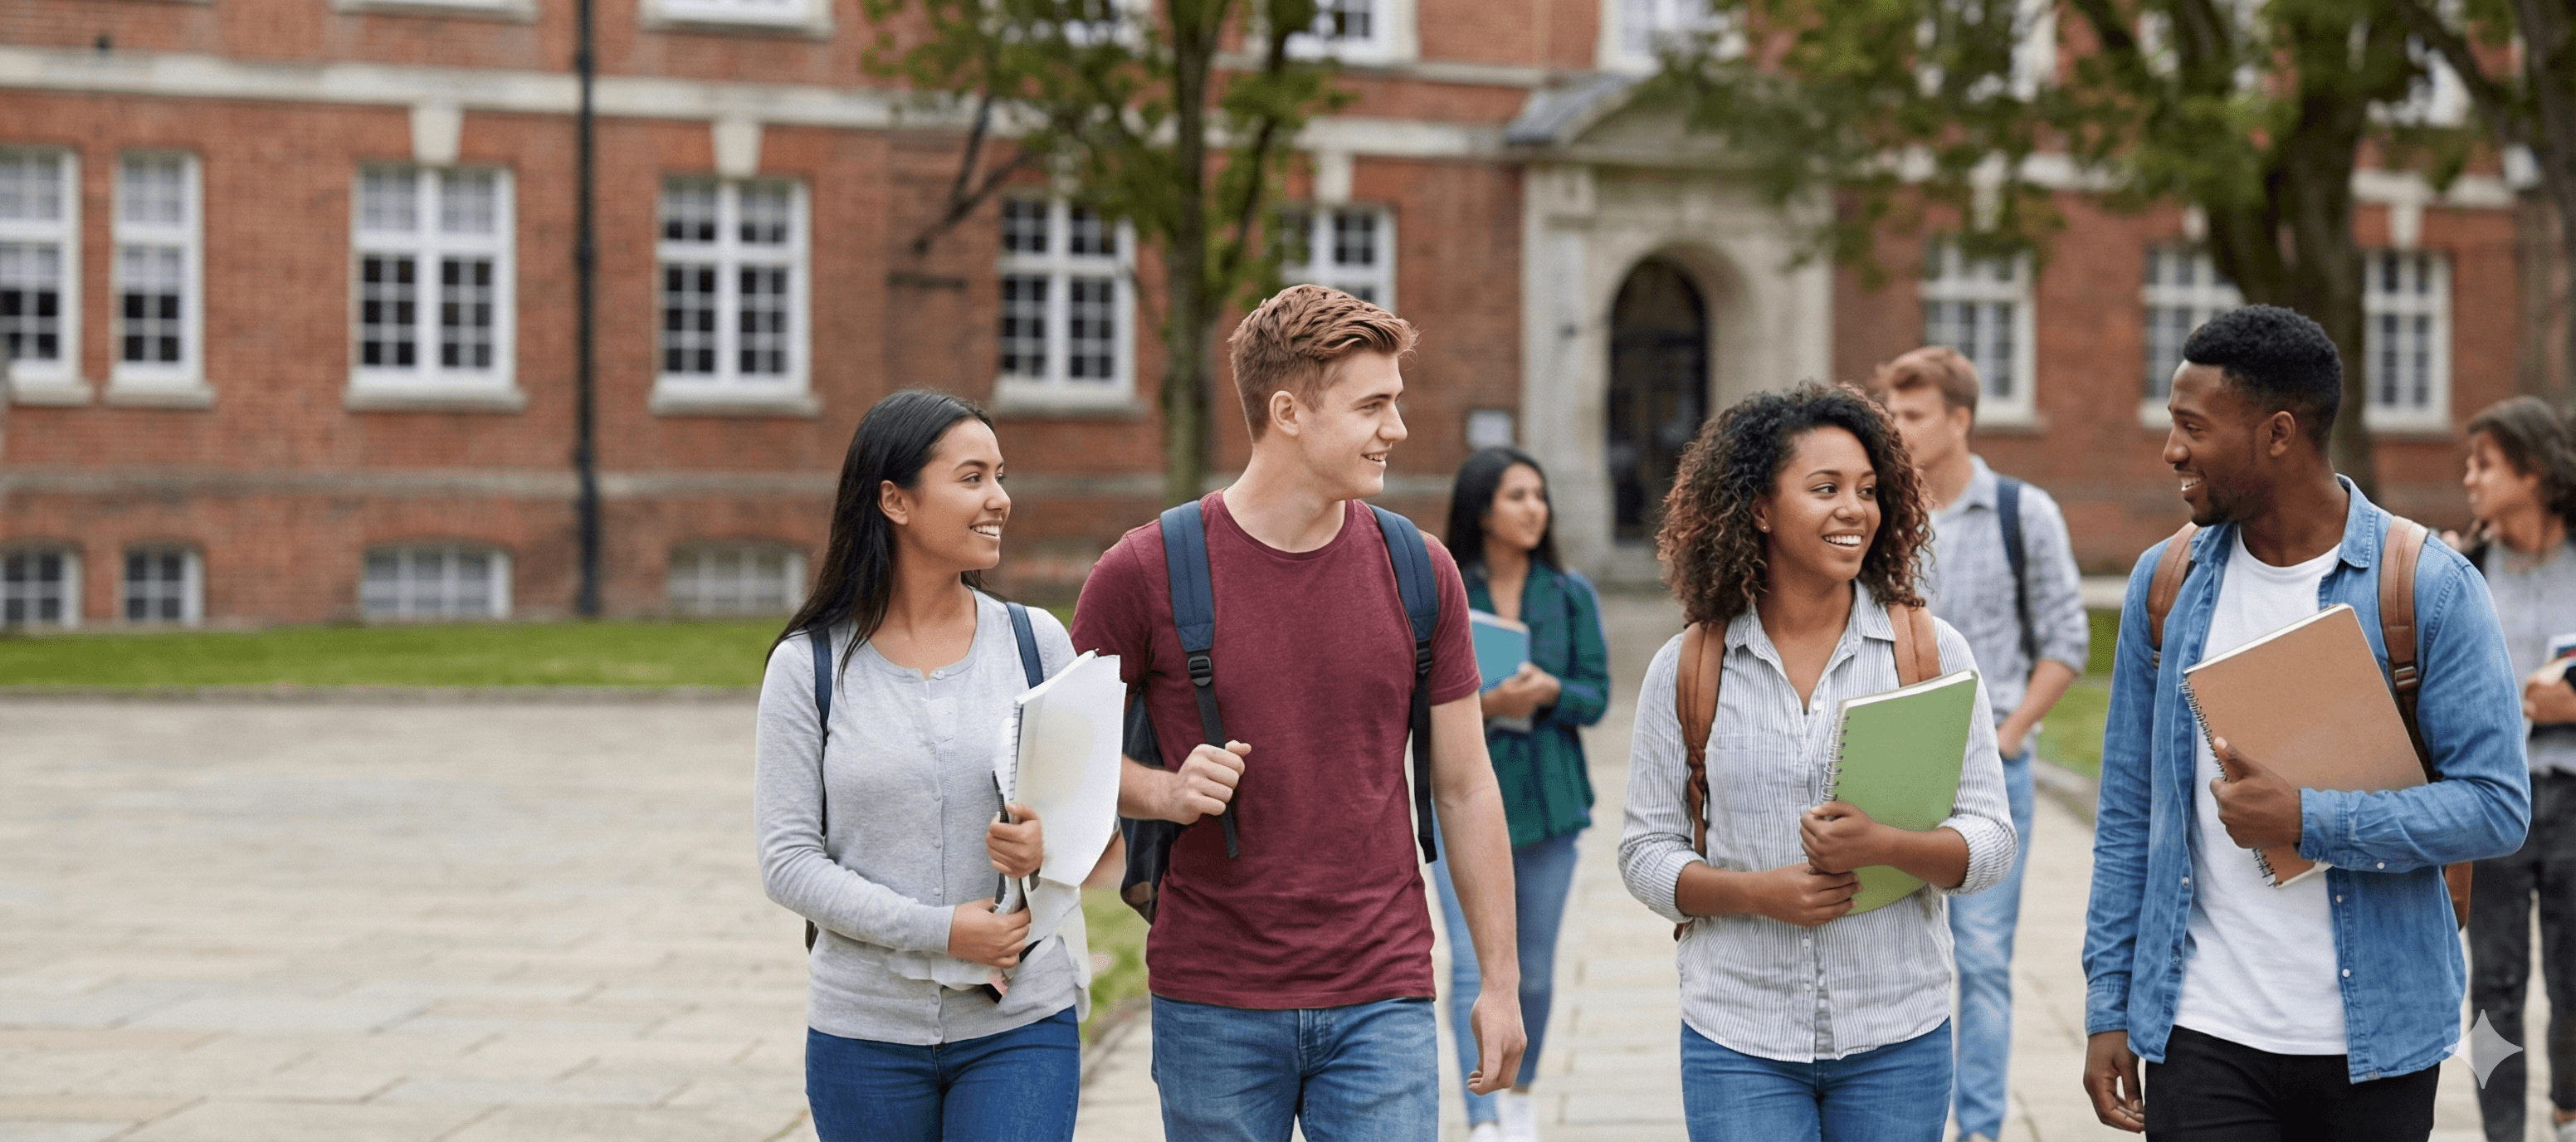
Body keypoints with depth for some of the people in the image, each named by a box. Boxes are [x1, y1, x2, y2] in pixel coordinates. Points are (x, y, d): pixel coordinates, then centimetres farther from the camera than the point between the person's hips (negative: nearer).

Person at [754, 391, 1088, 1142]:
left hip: (1020, 1027, 0)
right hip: (866, 1031, 0)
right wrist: (937, 931, -16)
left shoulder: (1035, 642, 3)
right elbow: (788, 861, -6)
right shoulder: (808, 665, -2)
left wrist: (1051, 842, -14)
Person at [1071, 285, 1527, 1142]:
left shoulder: (1420, 573, 3)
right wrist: (1162, 790, -15)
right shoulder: (1145, 572, -6)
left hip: (1382, 1002, 1)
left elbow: (1466, 788, 8)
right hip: (1213, 1005, -1)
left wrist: (1500, 979, 7)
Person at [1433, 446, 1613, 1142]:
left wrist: (1549, 692, -18)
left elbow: (1597, 695, 2)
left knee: (1534, 967, 12)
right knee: (1472, 964, -11)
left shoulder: (1570, 594, 3)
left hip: (1547, 797, 3)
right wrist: (1482, 703, -21)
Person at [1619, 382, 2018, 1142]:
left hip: (1896, 1034, 1)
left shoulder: (1931, 649, 1)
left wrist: (1884, 845, -19)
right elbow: (1646, 850, 4)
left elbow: (1990, 840, 0)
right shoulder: (1688, 667, 2)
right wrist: (1757, 892, -14)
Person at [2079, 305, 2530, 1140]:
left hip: (2374, 1040, -2)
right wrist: (2109, 1009, 5)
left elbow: (2497, 806, -9)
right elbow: (2128, 813, 8)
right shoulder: (2164, 583, 5)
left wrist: (2306, 821, -19)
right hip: (2203, 1036, 2)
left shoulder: (2429, 586, -6)